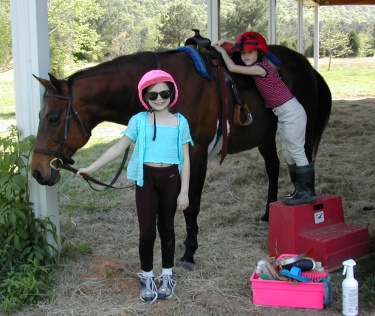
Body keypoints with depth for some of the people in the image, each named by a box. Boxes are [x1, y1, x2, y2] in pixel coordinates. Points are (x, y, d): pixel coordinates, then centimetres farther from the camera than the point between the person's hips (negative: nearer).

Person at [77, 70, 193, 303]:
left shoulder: (180, 122, 0)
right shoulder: (139, 120, 0)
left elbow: (185, 159, 0)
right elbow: (118, 148, 4)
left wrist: (184, 192, -4)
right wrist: (92, 168, 0)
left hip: (171, 178, 0)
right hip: (146, 178, 0)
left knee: (166, 227, 12)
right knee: (147, 230, 1)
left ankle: (167, 276, 27)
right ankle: (147, 277, 19)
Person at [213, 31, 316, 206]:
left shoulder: (260, 68, -19)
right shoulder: (262, 63, 7)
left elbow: (232, 68, -21)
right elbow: (243, 46, 25)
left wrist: (223, 51, -6)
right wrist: (227, 42, 13)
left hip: (291, 111, -10)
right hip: (283, 114, 10)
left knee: (296, 152, -4)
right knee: (288, 153, 14)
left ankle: (308, 192, 3)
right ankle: (300, 189, 23)